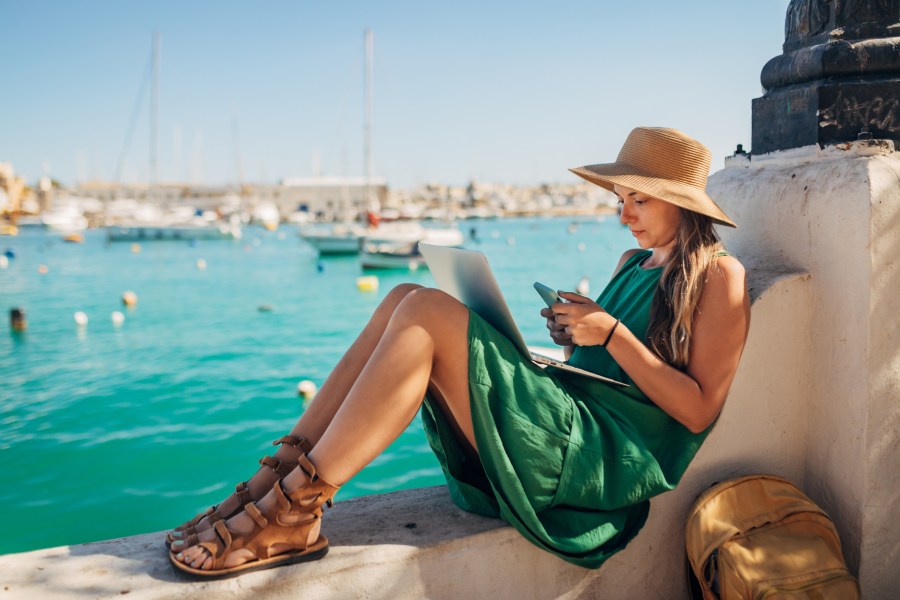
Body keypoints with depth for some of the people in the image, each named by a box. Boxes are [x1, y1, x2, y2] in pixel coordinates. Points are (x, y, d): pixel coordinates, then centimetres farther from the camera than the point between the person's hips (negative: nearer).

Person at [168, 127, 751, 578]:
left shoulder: (718, 276, 2)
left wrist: (612, 333, -12)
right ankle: (282, 475, -16)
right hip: (570, 420, 8)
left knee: (427, 313, -25)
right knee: (404, 298, -10)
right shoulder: (633, 263, 24)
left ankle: (293, 511, -26)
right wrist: (576, 336, 6)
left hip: (612, 456, -8)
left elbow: (698, 411, -6)